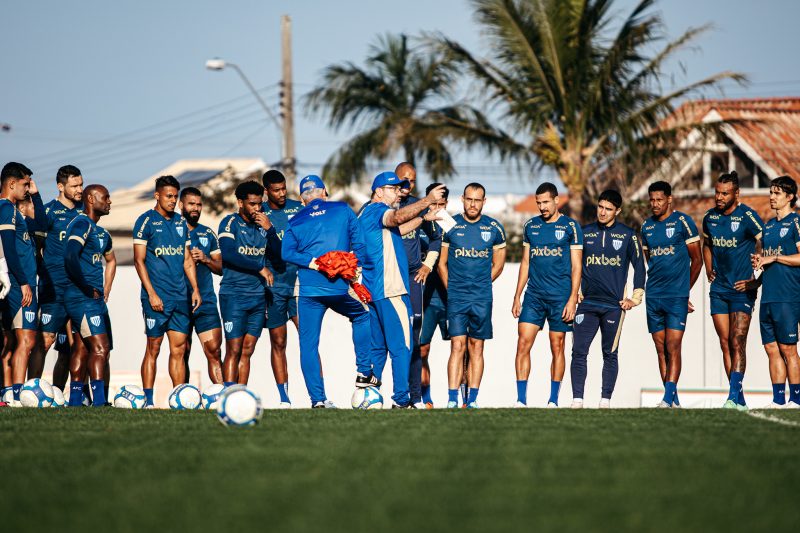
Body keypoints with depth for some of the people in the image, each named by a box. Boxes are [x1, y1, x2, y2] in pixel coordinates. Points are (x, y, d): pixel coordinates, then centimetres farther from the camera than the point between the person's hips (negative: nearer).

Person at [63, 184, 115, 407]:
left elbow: (110, 259, 36)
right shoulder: (82, 224, -11)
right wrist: (87, 288, -18)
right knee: (99, 347, -15)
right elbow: (70, 257, -25)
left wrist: (104, 291, 26)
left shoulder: (100, 232, 19)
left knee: (82, 348, 10)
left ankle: (74, 401, 13)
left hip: (95, 297, 10)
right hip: (82, 297, -10)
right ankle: (99, 402, -20)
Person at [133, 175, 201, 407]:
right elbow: (139, 260, -7)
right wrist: (151, 293, -14)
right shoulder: (146, 221, -4)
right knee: (153, 348, -3)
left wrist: (195, 289, 9)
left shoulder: (180, 222, 14)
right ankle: (148, 401, -1)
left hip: (180, 296, 5)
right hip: (157, 296, -5)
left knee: (179, 348, 4)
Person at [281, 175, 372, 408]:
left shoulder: (296, 221, 10)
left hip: (310, 290, 0)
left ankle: (317, 398, -1)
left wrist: (310, 263, -8)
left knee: (308, 345, 5)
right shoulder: (343, 210, 9)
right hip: (340, 287, 0)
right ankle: (364, 371, 21)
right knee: (362, 317, 28)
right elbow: (358, 243, 3)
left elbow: (287, 252, -6)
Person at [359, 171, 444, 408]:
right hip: (390, 290, -10)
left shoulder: (368, 213, 22)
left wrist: (424, 218, 25)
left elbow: (397, 230, 31)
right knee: (401, 346, -9)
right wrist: (428, 200, -29)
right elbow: (399, 216, -28)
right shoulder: (375, 210, -9)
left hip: (372, 290, 10)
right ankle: (401, 399, -12)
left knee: (378, 346, 14)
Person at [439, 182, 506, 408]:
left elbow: (498, 264, 13)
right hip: (456, 297, -1)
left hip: (482, 298, 1)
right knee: (457, 345, -9)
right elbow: (441, 263, 10)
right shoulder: (450, 226, 2)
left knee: (476, 347, 3)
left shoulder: (494, 228, 4)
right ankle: (452, 400, -11)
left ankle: (473, 399, 7)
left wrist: (480, 286, 8)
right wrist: (451, 288, 4)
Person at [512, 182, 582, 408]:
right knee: (523, 344, -7)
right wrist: (517, 296, 10)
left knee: (557, 348, 3)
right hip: (533, 296, 3)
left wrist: (572, 299, -10)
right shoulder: (530, 226, 11)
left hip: (560, 296, -3)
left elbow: (576, 266, -3)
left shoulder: (570, 227, -1)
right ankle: (521, 399, -6)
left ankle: (553, 400, 10)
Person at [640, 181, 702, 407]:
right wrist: (656, 284, 15)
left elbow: (696, 260, 2)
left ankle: (668, 398, -17)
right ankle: (674, 400, 9)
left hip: (677, 297, -5)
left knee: (673, 346, -12)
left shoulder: (683, 222, -3)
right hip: (653, 296, 5)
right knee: (661, 349, 5)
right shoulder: (647, 227, 12)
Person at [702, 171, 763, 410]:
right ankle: (740, 399, 10)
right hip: (719, 289, 6)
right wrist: (709, 269, 13)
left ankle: (733, 395, -15)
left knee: (737, 342, -12)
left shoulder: (747, 216, -12)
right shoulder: (710, 217, 7)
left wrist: (755, 275, -10)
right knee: (725, 343, 5)